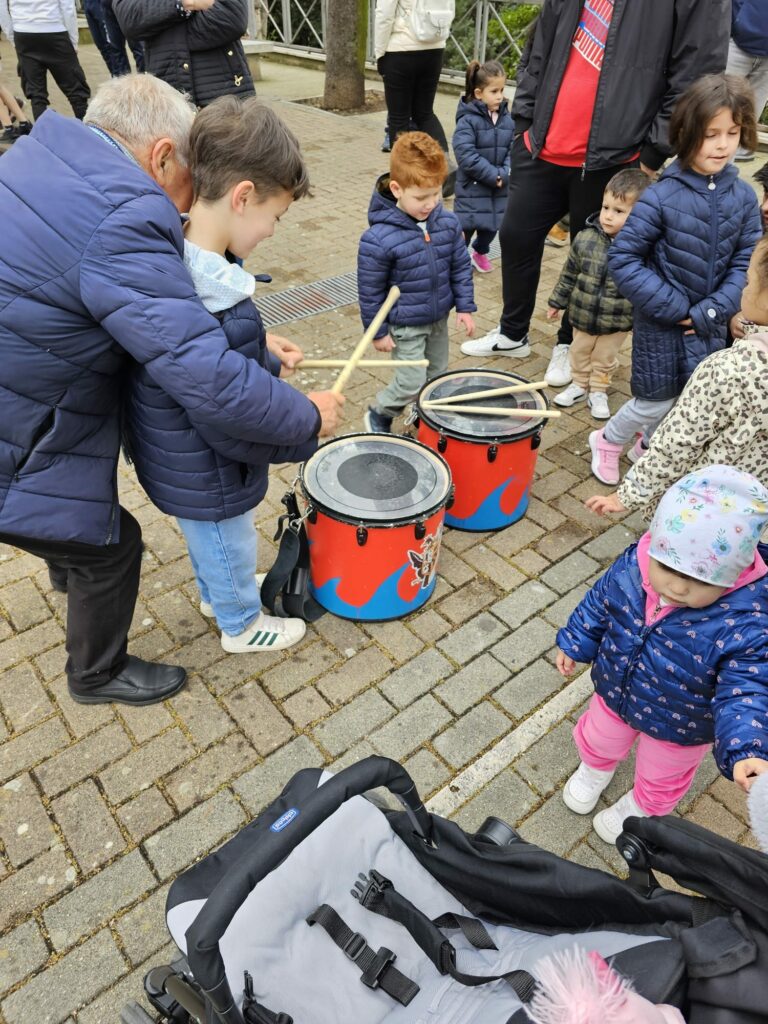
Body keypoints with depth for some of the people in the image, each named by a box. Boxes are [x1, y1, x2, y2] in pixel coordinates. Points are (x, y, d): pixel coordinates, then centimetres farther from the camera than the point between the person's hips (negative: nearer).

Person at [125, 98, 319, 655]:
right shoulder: (221, 310, -38)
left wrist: (261, 352, 7)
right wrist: (308, 419, -16)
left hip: (175, 459, 8)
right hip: (209, 483, -8)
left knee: (211, 546, 33)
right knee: (231, 548, 20)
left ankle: (218, 592, 60)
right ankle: (242, 625, 47)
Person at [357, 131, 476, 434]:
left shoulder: (448, 222, -8)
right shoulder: (379, 238, -25)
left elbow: (460, 266, 5)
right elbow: (370, 290, -16)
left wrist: (464, 306, 2)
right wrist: (378, 331, -10)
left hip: (439, 317, 6)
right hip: (405, 325, -6)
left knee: (438, 375, 18)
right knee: (411, 383, -3)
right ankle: (378, 415, 25)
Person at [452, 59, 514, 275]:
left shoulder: (507, 119, 3)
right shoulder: (468, 120, -13)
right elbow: (466, 156, -21)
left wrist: (504, 174, -17)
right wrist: (493, 175, -19)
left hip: (499, 186, 5)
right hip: (472, 185, -5)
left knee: (492, 224, 14)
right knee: (467, 224, -5)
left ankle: (480, 252, 40)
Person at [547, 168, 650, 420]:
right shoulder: (585, 238, -10)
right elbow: (569, 273, 1)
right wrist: (557, 301, 7)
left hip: (616, 321, -2)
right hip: (582, 314, 2)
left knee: (605, 359, 16)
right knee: (579, 353, 21)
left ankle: (598, 391, 36)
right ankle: (579, 385, 42)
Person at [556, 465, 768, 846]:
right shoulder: (631, 566, -27)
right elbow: (598, 604, -8)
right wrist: (573, 643, 4)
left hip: (678, 729, -2)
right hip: (615, 693, 3)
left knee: (660, 778, 30)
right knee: (599, 739, 33)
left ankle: (640, 807, 64)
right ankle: (595, 769, 68)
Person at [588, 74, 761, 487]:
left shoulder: (743, 196, -1)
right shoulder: (661, 196, -15)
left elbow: (747, 261, 1)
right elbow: (622, 258, -16)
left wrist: (712, 310, -14)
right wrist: (674, 307, -17)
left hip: (710, 325, 5)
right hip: (661, 323, -5)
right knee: (656, 401, 1)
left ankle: (651, 444, 41)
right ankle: (607, 441, 30)